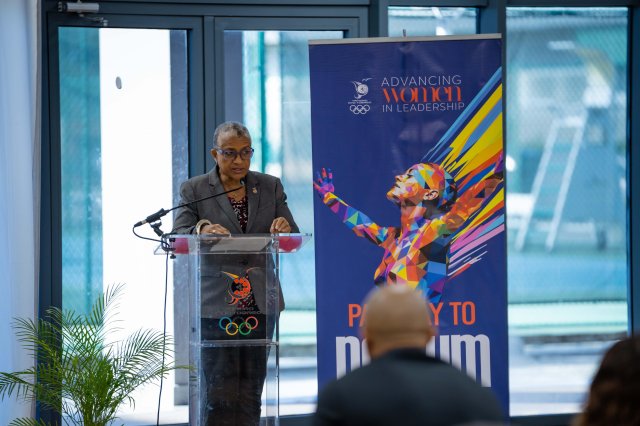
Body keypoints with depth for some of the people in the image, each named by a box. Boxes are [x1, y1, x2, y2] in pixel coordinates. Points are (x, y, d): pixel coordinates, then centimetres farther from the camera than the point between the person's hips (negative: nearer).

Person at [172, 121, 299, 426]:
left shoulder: (270, 187, 9)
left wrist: (284, 229, -18)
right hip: (216, 306, -3)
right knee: (220, 394, -7)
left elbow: (294, 241, 6)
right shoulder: (194, 190, 2)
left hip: (260, 303, 3)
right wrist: (201, 229, -31)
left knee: (251, 394, 4)